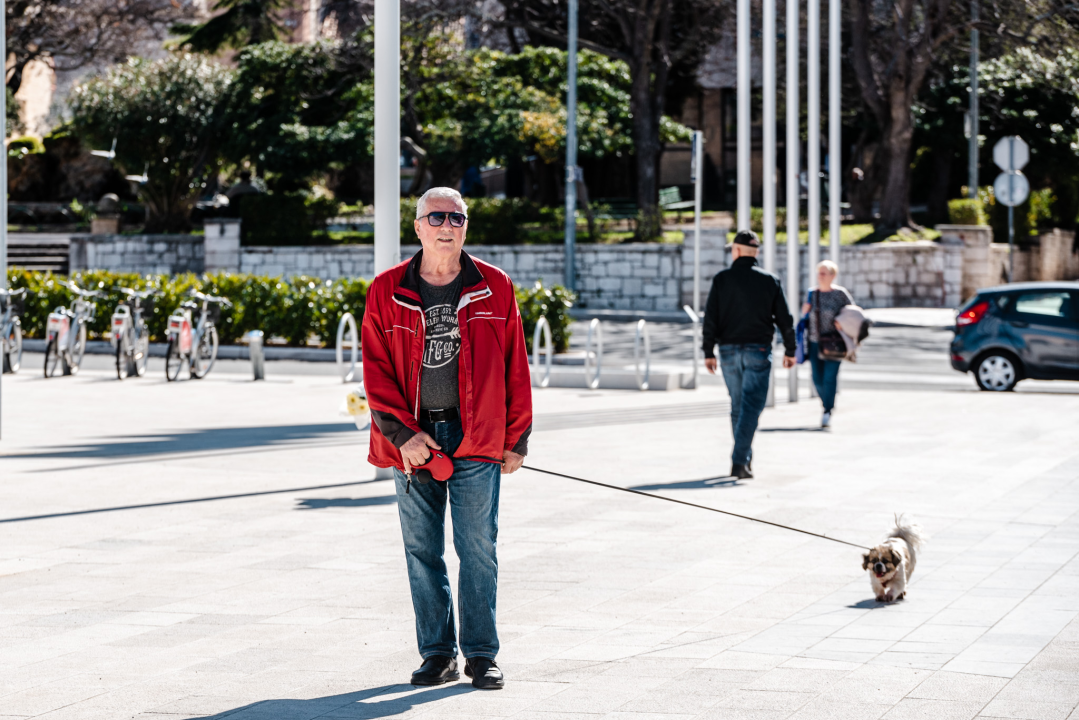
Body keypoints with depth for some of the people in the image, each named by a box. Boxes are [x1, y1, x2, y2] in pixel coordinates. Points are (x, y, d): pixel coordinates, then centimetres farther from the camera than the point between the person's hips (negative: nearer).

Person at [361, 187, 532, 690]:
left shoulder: (495, 288, 3)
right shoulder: (387, 291, 3)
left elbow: (515, 366, 5)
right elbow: (376, 369, 1)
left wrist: (516, 438, 3)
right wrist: (402, 433, -9)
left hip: (476, 440, -1)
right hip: (413, 438, 1)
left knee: (478, 548, 0)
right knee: (422, 551, 7)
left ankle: (481, 653, 9)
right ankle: (437, 653, 17)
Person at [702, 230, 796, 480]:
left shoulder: (722, 279, 0)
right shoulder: (770, 281, 1)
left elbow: (710, 318, -4)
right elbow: (784, 319, 3)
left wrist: (708, 352, 1)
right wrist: (789, 350, 13)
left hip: (729, 350, 2)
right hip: (758, 351, -2)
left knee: (738, 406, 15)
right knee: (751, 406, -5)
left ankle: (745, 458, 23)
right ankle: (740, 461, -18)